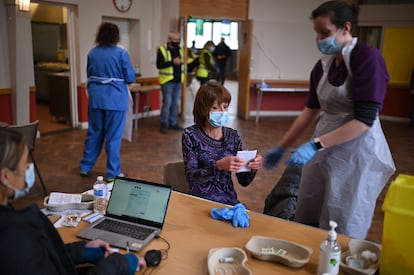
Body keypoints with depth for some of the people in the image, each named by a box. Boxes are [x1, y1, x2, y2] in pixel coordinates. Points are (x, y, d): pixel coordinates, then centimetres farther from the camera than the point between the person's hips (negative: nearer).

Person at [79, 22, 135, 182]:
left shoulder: (92, 53, 4)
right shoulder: (121, 53, -10)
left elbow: (89, 74, 15)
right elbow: (130, 78, -5)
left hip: (95, 98, 5)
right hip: (115, 99, -4)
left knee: (94, 133, 17)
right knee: (113, 136, 3)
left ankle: (85, 167, 28)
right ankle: (112, 173, 11)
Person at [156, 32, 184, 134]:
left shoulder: (180, 49, 11)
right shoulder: (162, 50, -8)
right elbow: (159, 65, -17)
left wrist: (181, 62, 4)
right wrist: (172, 62, -24)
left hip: (178, 81, 6)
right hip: (167, 81, -6)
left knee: (175, 103, 11)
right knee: (167, 103, -6)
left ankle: (173, 123, 21)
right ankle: (164, 124, 6)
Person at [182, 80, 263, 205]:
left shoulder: (233, 136, 5)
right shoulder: (191, 135, -4)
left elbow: (243, 181, 8)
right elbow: (191, 177, -14)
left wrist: (252, 168, -13)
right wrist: (218, 166, -30)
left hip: (229, 201, 3)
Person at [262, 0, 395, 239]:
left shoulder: (367, 58, -14)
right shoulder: (322, 66, 7)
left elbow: (364, 120, -20)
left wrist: (315, 145, -26)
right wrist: (281, 148, 14)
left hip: (356, 154, -7)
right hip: (323, 151, 7)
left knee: (342, 234, 4)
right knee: (307, 222, 13)